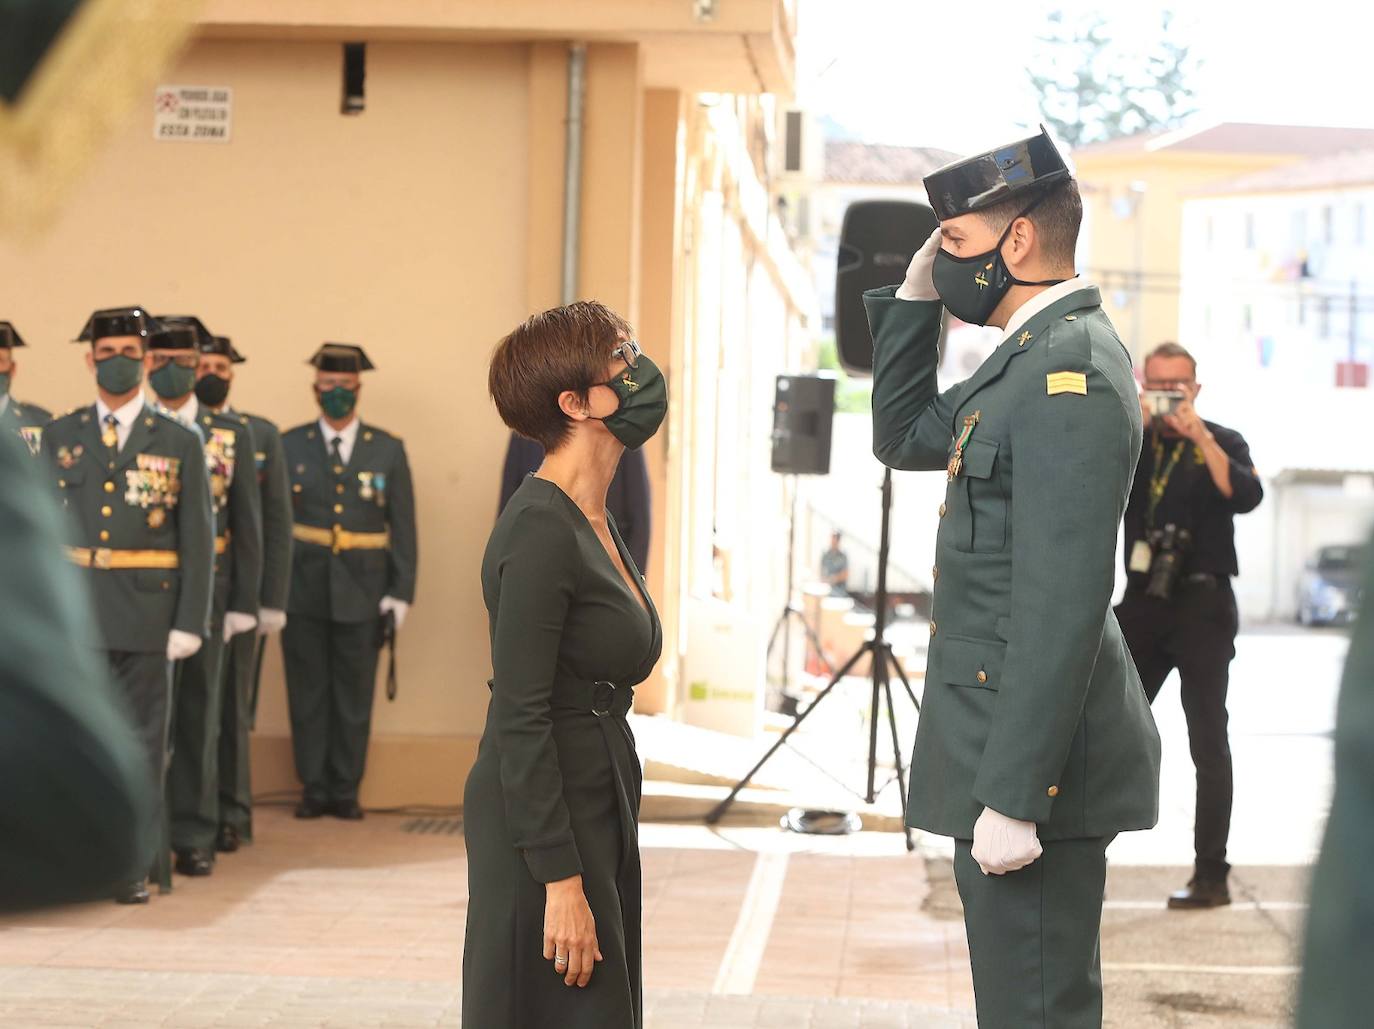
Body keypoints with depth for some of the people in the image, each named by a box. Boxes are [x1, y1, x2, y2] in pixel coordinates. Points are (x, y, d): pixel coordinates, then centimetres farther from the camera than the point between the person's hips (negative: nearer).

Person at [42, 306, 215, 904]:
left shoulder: (180, 444, 4)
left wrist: (190, 623, -6)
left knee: (141, 742, 3)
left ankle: (134, 867, 9)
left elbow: (198, 540, 1)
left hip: (147, 613, -2)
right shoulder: (59, 438, 9)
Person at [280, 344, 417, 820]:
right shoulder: (289, 446, 4)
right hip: (303, 589, 0)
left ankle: (345, 791, 14)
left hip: (362, 593, 0)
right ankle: (314, 788, 13)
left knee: (354, 694, 5)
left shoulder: (388, 450, 5)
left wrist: (401, 591, -1)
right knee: (307, 692, 4)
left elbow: (403, 526, 5)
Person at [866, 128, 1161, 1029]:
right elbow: (905, 438, 25)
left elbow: (1063, 603, -24)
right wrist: (913, 299, 11)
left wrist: (1012, 798, -25)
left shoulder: (1070, 372, -19)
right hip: (1009, 743, 10)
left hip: (1036, 756, -10)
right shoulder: (1038, 355, 12)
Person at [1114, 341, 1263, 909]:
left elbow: (1246, 496, -16)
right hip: (1142, 601, 3)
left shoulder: (1222, 442, 3)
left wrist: (1200, 438, -22)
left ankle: (1212, 874, -4)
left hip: (1203, 605, -3)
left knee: (1208, 739, -5)